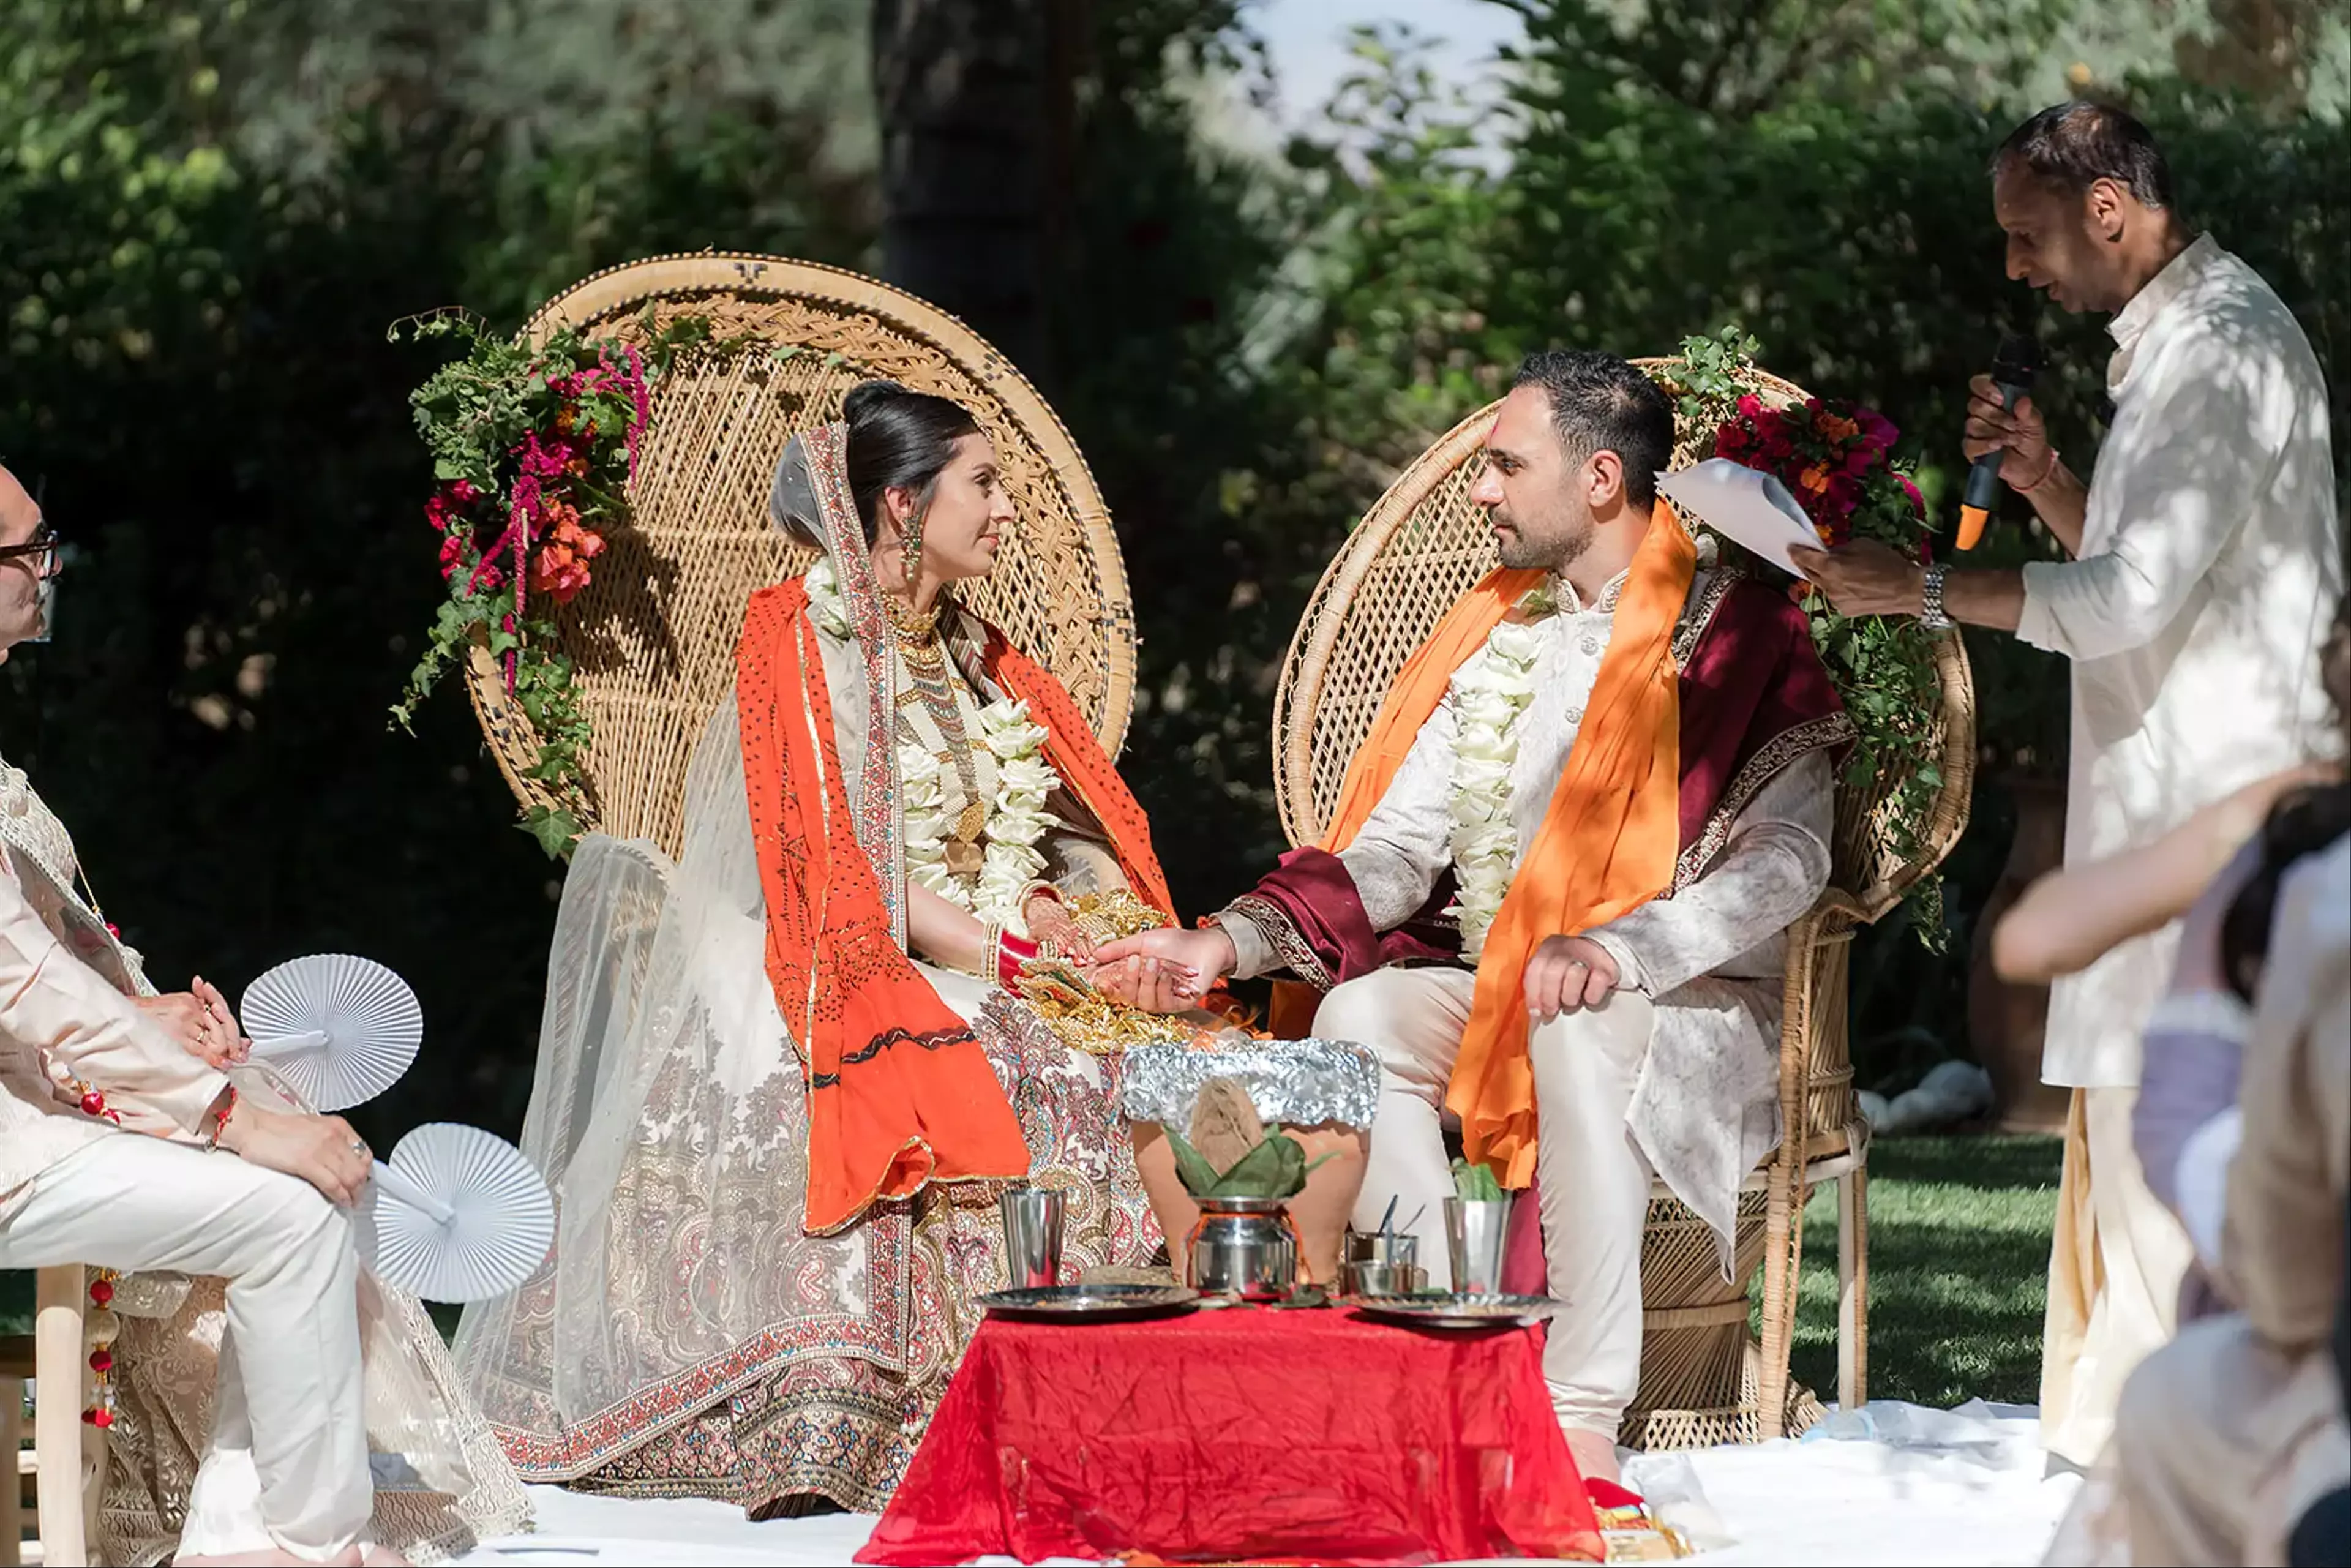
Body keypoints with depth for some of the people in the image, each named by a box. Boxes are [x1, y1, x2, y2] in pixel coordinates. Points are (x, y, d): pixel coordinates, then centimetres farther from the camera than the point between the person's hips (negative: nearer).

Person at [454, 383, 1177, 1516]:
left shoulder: (973, 657, 18)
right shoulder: (802, 640, -5)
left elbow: (1073, 830, 16)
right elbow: (836, 863, -13)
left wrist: (1044, 915, -7)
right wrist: (998, 953, -19)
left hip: (971, 966, 7)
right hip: (844, 978, -7)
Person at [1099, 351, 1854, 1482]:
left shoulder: (1739, 635, -3)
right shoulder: (1493, 637, 16)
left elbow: (1786, 857, -16)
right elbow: (1396, 850, 11)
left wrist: (1620, 950, -32)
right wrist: (1233, 941, -6)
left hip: (1697, 1010, -6)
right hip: (1494, 997, 6)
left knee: (1581, 1028, -38)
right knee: (1358, 1016, -24)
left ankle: (1584, 1410, -37)